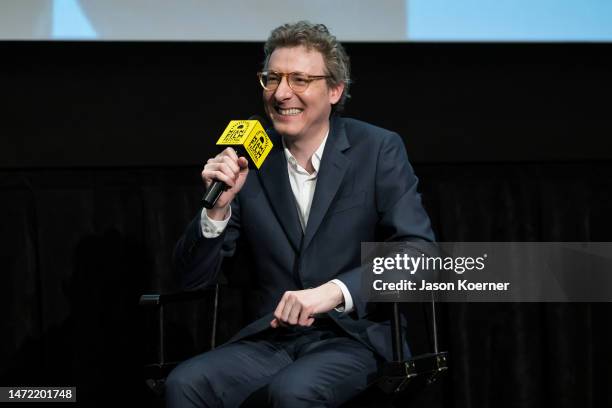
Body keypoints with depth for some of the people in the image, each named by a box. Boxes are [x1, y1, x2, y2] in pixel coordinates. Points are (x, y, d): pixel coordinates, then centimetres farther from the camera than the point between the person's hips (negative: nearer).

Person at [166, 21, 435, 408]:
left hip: (355, 336, -3)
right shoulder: (246, 160, 4)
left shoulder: (378, 150, -3)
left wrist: (336, 291, -27)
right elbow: (194, 277, 5)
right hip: (271, 339, 3)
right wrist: (219, 206, -13)